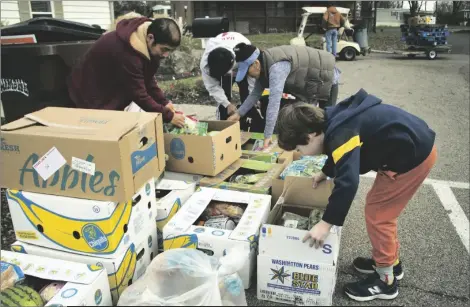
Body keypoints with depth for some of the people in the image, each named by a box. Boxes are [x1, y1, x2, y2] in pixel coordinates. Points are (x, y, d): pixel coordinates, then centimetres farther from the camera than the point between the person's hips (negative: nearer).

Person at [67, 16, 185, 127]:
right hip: (90, 96, -8)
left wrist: (163, 102, -7)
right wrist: (168, 116, -24)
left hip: (111, 92, 8)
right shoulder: (127, 53, -38)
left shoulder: (146, 42, -10)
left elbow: (147, 77, 2)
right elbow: (139, 94, -30)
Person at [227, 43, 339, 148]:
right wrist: (238, 114, 1)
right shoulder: (263, 65, -7)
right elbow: (256, 93, 6)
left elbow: (274, 101, -43)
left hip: (324, 77, -9)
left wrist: (267, 136, -43)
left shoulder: (277, 67, -37)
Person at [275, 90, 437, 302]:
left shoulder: (340, 133, -28)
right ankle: (390, 262, 36)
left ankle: (385, 280, 14)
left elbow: (347, 182, -36)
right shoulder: (333, 122, 2)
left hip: (413, 156, -10)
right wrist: (325, 172, 30)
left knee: (376, 213, 0)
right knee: (381, 208, 19)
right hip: (415, 145, 10)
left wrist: (326, 223, -30)